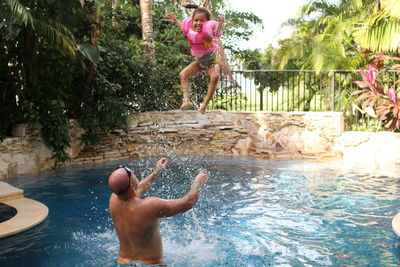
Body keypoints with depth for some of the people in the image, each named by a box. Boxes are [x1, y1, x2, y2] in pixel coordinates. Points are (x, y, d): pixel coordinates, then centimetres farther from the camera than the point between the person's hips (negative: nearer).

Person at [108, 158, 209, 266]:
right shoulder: (149, 206, -29)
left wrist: (155, 173, 24)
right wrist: (198, 182, 1)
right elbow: (189, 202, -18)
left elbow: (137, 190, 14)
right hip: (150, 263, -6)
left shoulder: (114, 200, -10)